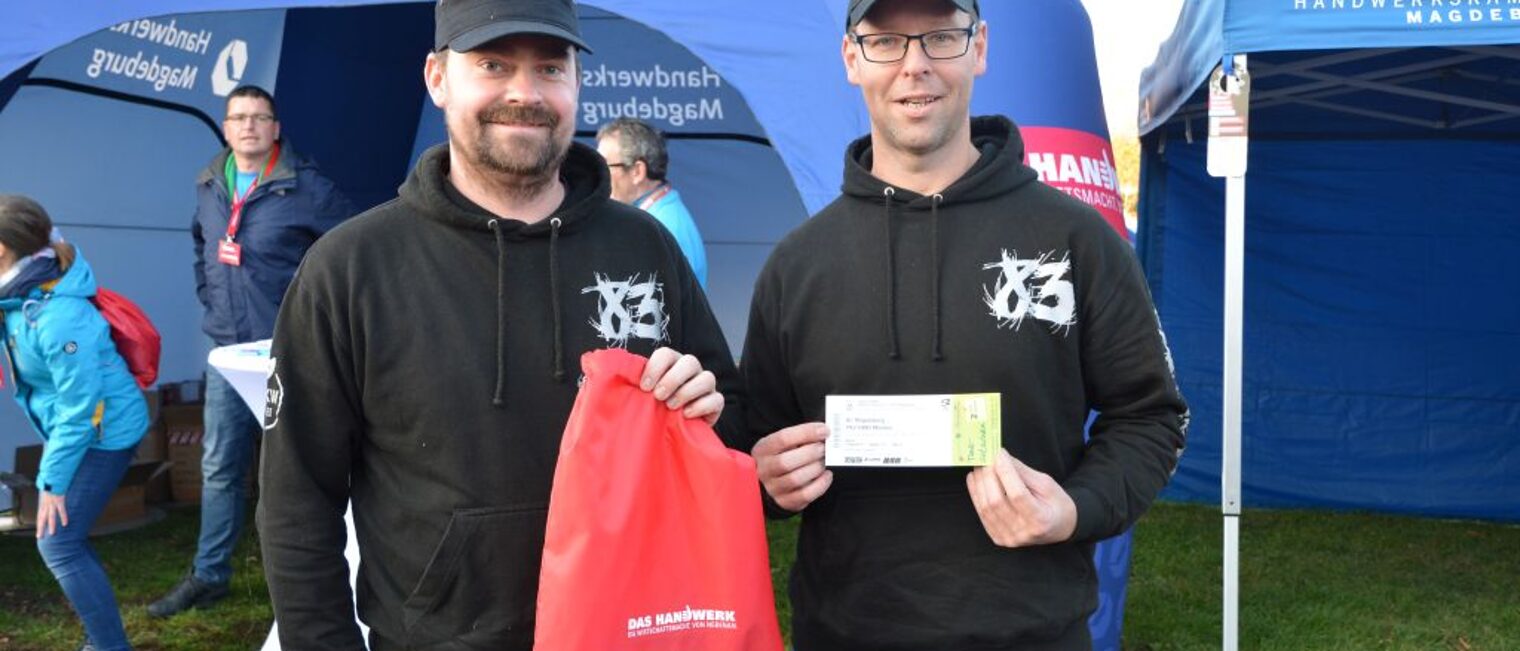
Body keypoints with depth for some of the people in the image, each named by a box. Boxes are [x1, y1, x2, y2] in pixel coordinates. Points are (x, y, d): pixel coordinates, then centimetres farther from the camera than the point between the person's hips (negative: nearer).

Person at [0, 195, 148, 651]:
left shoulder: (58, 318, -33)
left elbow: (80, 409, -26)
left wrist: (52, 479, -18)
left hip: (103, 433, -10)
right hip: (69, 427, 10)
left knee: (58, 545, -8)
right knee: (65, 540, 16)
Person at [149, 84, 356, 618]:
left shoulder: (305, 187, -10)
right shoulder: (209, 187, 9)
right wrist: (208, 297, 16)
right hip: (227, 350, 6)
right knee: (219, 466, 12)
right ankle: (208, 575, 24)